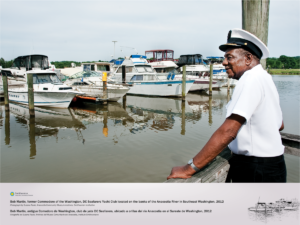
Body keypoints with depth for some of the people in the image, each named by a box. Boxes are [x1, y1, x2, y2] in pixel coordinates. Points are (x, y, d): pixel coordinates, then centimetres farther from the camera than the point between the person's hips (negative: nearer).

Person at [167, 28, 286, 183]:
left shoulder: (251, 79, -19)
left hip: (256, 173, -9)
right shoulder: (265, 78, 10)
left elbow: (227, 131, -27)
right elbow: (279, 125, 18)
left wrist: (189, 169, -26)